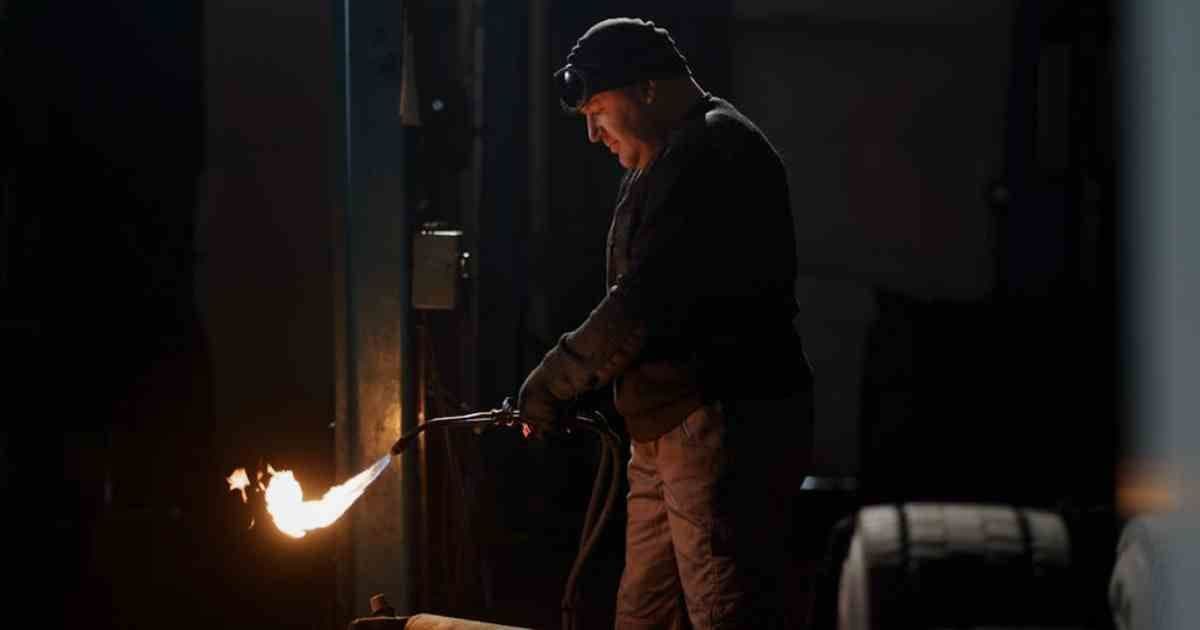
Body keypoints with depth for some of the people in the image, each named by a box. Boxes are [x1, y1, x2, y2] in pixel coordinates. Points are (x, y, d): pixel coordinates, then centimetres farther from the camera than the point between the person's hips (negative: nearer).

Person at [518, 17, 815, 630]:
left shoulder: (714, 153, -14)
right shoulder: (670, 162, 21)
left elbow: (645, 301, -20)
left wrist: (554, 380, -9)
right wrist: (568, 385, 15)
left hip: (727, 424, -11)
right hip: (669, 431, 11)